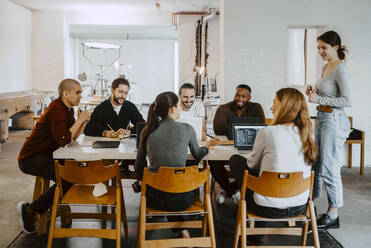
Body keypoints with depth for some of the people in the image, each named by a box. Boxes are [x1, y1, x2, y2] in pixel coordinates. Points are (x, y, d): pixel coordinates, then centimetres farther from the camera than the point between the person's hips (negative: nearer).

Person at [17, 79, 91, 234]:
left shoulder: (68, 109, 11)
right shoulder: (56, 109, -19)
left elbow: (74, 136, 14)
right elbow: (63, 141, -27)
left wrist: (83, 122, -2)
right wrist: (80, 120, -19)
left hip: (43, 156, 10)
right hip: (30, 158, -10)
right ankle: (29, 210, -11)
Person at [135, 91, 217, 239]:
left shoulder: (148, 131, 0)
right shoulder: (187, 129, -5)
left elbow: (139, 167, 7)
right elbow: (197, 157, 13)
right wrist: (207, 147, 35)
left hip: (155, 199, 2)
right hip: (181, 200, -1)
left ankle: (180, 228, 32)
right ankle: (181, 228, 40)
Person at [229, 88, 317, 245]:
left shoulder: (267, 132, -14)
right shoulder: (307, 134, 1)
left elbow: (252, 163, 3)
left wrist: (247, 157, 25)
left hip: (270, 208, -6)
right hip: (300, 207, 6)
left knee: (235, 160, 14)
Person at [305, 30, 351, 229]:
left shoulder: (340, 69, -14)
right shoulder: (325, 67, 14)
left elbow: (347, 100, -20)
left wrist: (320, 99, -20)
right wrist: (314, 92, 6)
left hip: (334, 120, -10)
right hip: (322, 119, 10)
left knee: (329, 167, -5)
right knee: (315, 161, 16)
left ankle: (333, 215, 5)